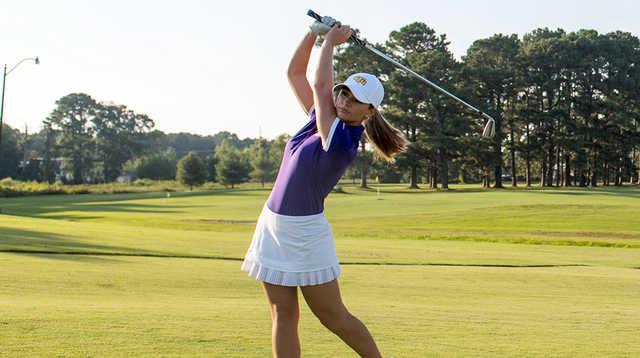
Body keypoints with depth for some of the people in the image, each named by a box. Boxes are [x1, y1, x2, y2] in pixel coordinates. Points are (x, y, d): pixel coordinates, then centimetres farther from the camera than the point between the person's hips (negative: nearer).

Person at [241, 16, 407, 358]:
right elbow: (294, 73, 9)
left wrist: (330, 42, -10)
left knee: (333, 316, 5)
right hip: (273, 225, 8)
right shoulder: (320, 117, 4)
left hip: (304, 233, -8)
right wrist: (314, 32, -2)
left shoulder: (343, 140, -18)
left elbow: (320, 85, -23)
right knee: (283, 315, 7)